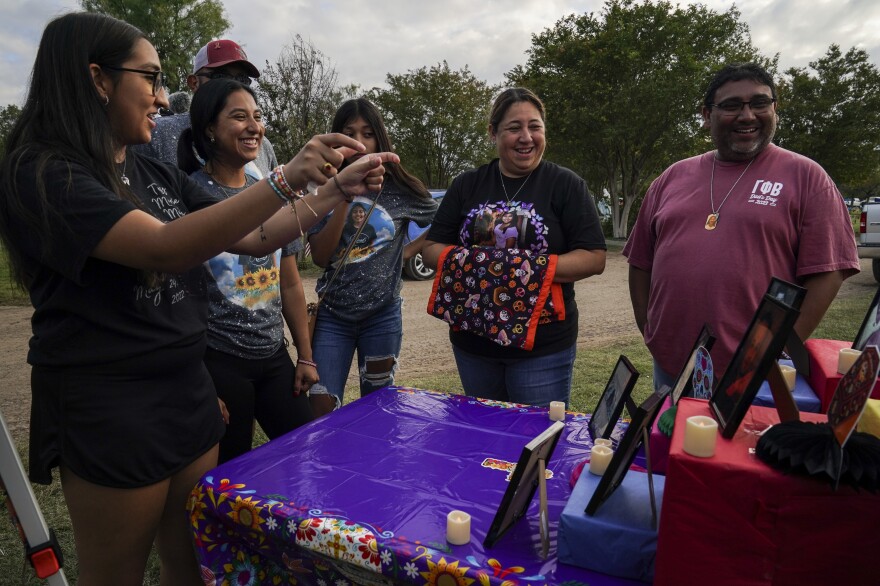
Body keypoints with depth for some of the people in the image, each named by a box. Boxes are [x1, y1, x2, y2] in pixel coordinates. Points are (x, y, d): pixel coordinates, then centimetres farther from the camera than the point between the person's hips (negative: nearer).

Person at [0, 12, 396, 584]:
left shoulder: (160, 177, 8)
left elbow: (256, 238, 9)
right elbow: (165, 249, -28)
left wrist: (336, 189, 2)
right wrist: (286, 180, -33)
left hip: (188, 392, 6)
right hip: (108, 408, -6)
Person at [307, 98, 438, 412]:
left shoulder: (400, 189, -3)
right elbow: (320, 256, -9)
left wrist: (408, 251, -2)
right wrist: (345, 197, -17)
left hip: (383, 316, 0)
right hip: (332, 317, 1)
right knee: (321, 411, -2)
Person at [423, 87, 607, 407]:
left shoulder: (567, 185, -2)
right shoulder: (467, 185, 7)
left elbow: (594, 258, -7)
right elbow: (431, 249, 5)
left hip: (543, 347, -3)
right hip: (472, 343, 4)